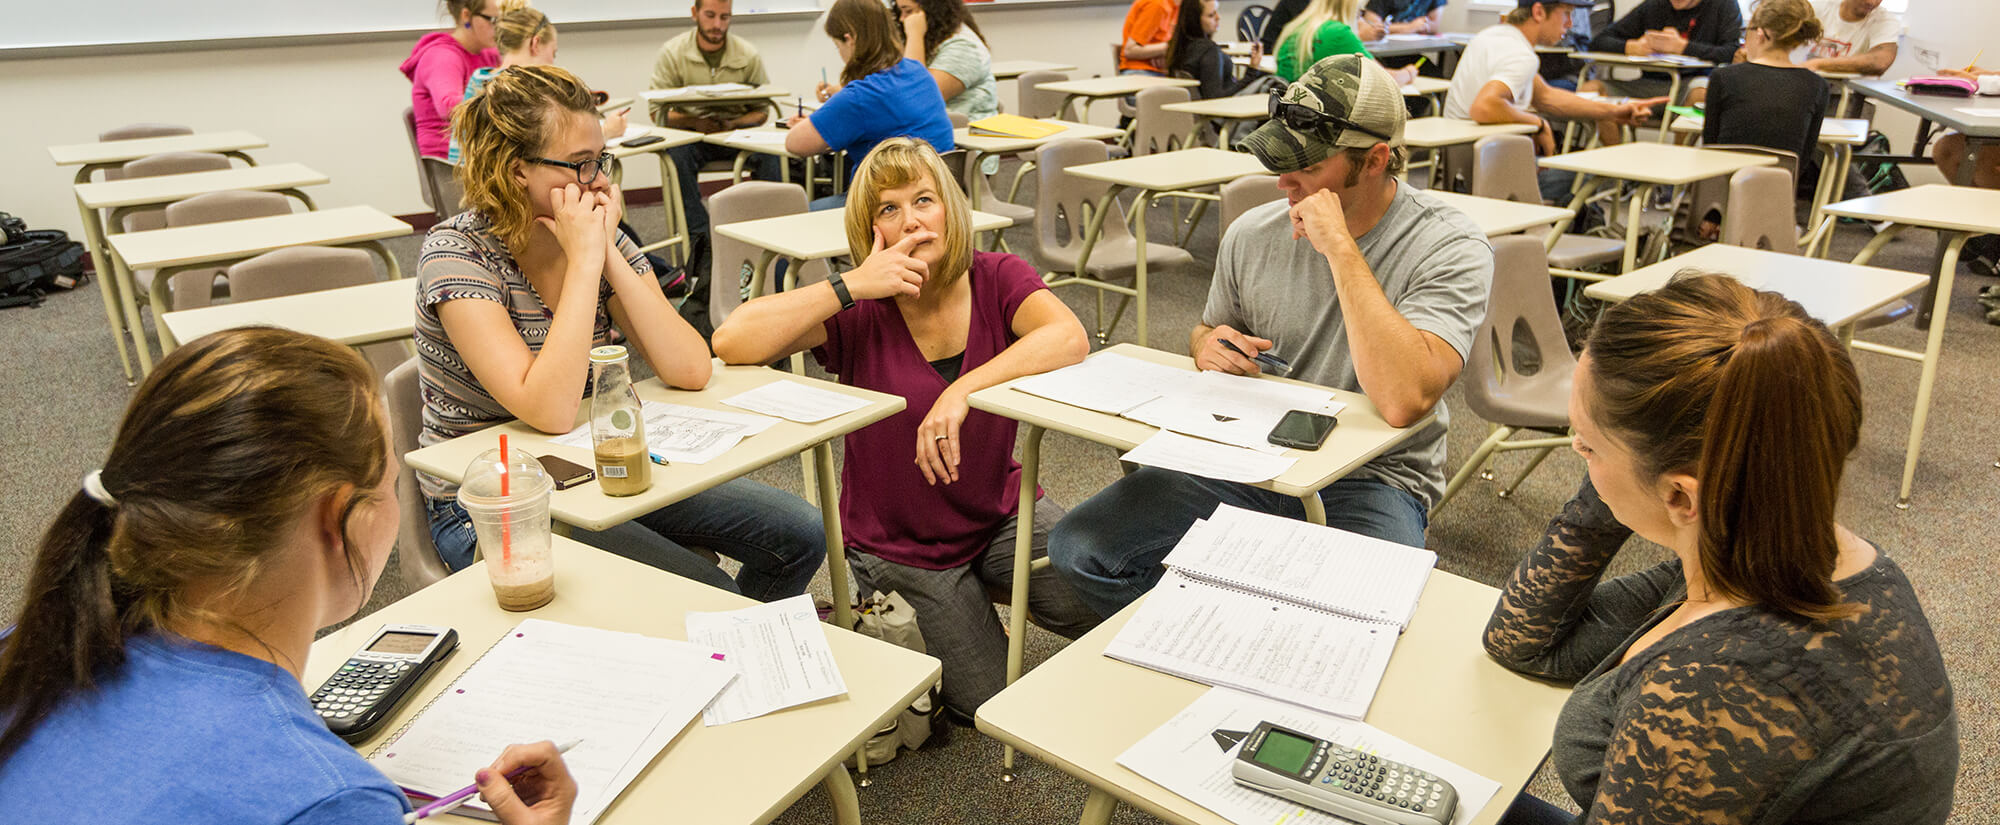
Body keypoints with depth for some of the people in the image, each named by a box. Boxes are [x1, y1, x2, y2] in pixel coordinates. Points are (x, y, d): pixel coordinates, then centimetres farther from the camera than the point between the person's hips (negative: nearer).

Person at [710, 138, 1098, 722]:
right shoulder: (858, 310, -13)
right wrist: (851, 286, -29)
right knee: (992, 709, -1)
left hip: (1002, 514, 3)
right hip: (900, 541, -2)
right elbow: (731, 341, -26)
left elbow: (1069, 339, -28)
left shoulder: (997, 279, -8)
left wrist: (963, 390, -39)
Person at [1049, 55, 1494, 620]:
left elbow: (1403, 402, -31)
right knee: (1079, 549, -14)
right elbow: (1207, 333, 22)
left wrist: (1340, 248, -27)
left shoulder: (1450, 247, -13)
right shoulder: (1253, 234, 1)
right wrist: (1208, 346, -5)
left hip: (1370, 481, -4)